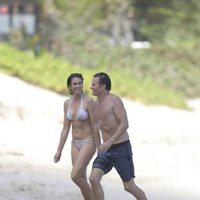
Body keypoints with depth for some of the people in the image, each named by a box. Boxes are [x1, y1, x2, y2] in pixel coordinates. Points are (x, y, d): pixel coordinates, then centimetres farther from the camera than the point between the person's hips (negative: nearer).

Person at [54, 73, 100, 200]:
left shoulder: (88, 101, -13)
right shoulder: (67, 103, 5)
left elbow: (94, 125, -13)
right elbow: (66, 129, 10)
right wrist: (59, 150, 7)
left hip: (88, 143, -7)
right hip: (75, 144, 7)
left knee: (75, 176, -17)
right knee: (82, 180, 7)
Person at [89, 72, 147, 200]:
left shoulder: (115, 100, -16)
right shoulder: (97, 103, 9)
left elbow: (125, 125, -24)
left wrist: (109, 142, -32)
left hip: (122, 149, -7)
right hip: (107, 151, 7)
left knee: (129, 187, 1)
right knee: (93, 179, -14)